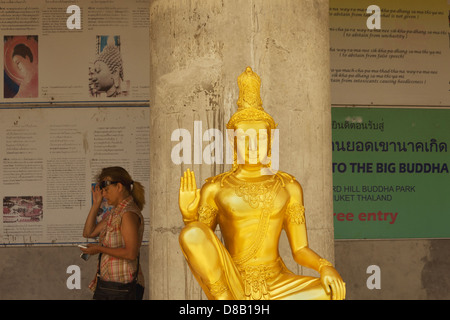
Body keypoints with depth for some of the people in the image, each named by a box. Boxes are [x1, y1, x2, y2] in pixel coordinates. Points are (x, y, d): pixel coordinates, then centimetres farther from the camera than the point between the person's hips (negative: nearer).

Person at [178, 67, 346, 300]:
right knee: (192, 234, -29)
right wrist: (188, 217, -16)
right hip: (226, 286, -2)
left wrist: (325, 267, -15)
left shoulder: (288, 187, 5)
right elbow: (196, 247, 2)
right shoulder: (214, 189, 1)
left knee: (333, 291, -26)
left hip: (276, 285, 3)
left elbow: (300, 250, 5)